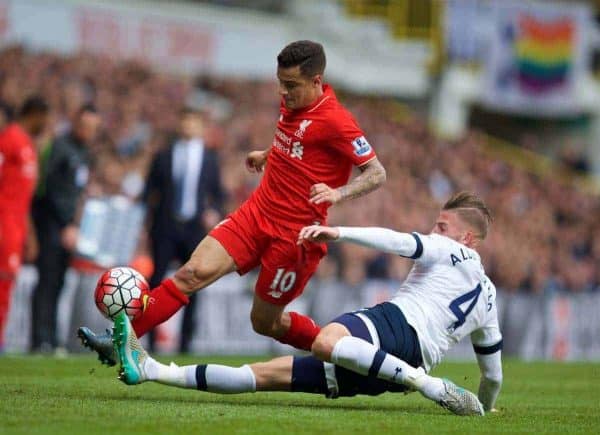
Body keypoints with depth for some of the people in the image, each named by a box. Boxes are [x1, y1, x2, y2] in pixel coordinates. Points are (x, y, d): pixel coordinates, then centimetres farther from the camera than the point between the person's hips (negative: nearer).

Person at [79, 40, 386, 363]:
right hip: (257, 213, 7)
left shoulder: (335, 121, -17)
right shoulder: (291, 103, 7)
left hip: (295, 234, -6)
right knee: (196, 270, -12)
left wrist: (338, 193, -29)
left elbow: (377, 174, -14)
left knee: (265, 322, 3)